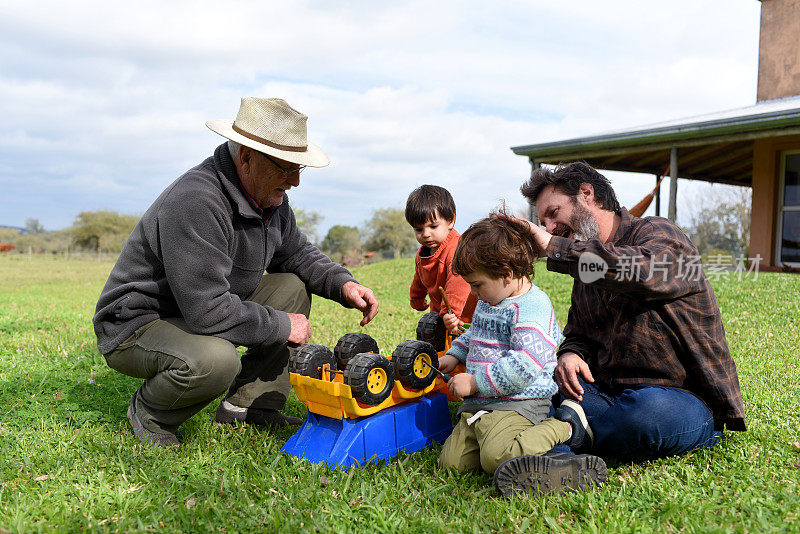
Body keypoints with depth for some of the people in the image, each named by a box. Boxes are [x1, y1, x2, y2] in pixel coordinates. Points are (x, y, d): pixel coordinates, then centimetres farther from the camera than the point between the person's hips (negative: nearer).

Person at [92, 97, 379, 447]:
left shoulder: (269, 196, -1)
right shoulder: (194, 204, -31)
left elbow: (296, 253, 14)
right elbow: (208, 312, -35)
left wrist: (342, 284, -5)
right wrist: (282, 326, -22)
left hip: (203, 310, 9)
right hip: (135, 326, -9)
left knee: (293, 287, 1)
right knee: (215, 359, -38)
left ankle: (246, 404, 5)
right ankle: (149, 412, -2)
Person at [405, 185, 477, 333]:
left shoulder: (457, 249, -24)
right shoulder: (422, 254, 7)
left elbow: (458, 283, -37)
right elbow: (419, 281, 26)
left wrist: (450, 312, -46)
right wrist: (417, 301, 40)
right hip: (438, 311, 8)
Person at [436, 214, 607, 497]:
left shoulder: (532, 306, -15)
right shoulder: (489, 301, 17)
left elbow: (526, 364, -26)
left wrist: (475, 382, -22)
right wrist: (454, 356, 23)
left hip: (517, 402, -9)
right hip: (478, 404, 9)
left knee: (497, 457, -31)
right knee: (450, 460, -3)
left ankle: (563, 428, -8)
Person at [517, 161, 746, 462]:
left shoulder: (657, 233, -7)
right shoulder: (586, 268, 16)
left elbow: (643, 270, -33)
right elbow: (579, 333, 20)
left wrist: (553, 246, -28)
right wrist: (570, 355, -6)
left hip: (688, 400, -6)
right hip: (610, 392, 6)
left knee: (648, 410, -40)